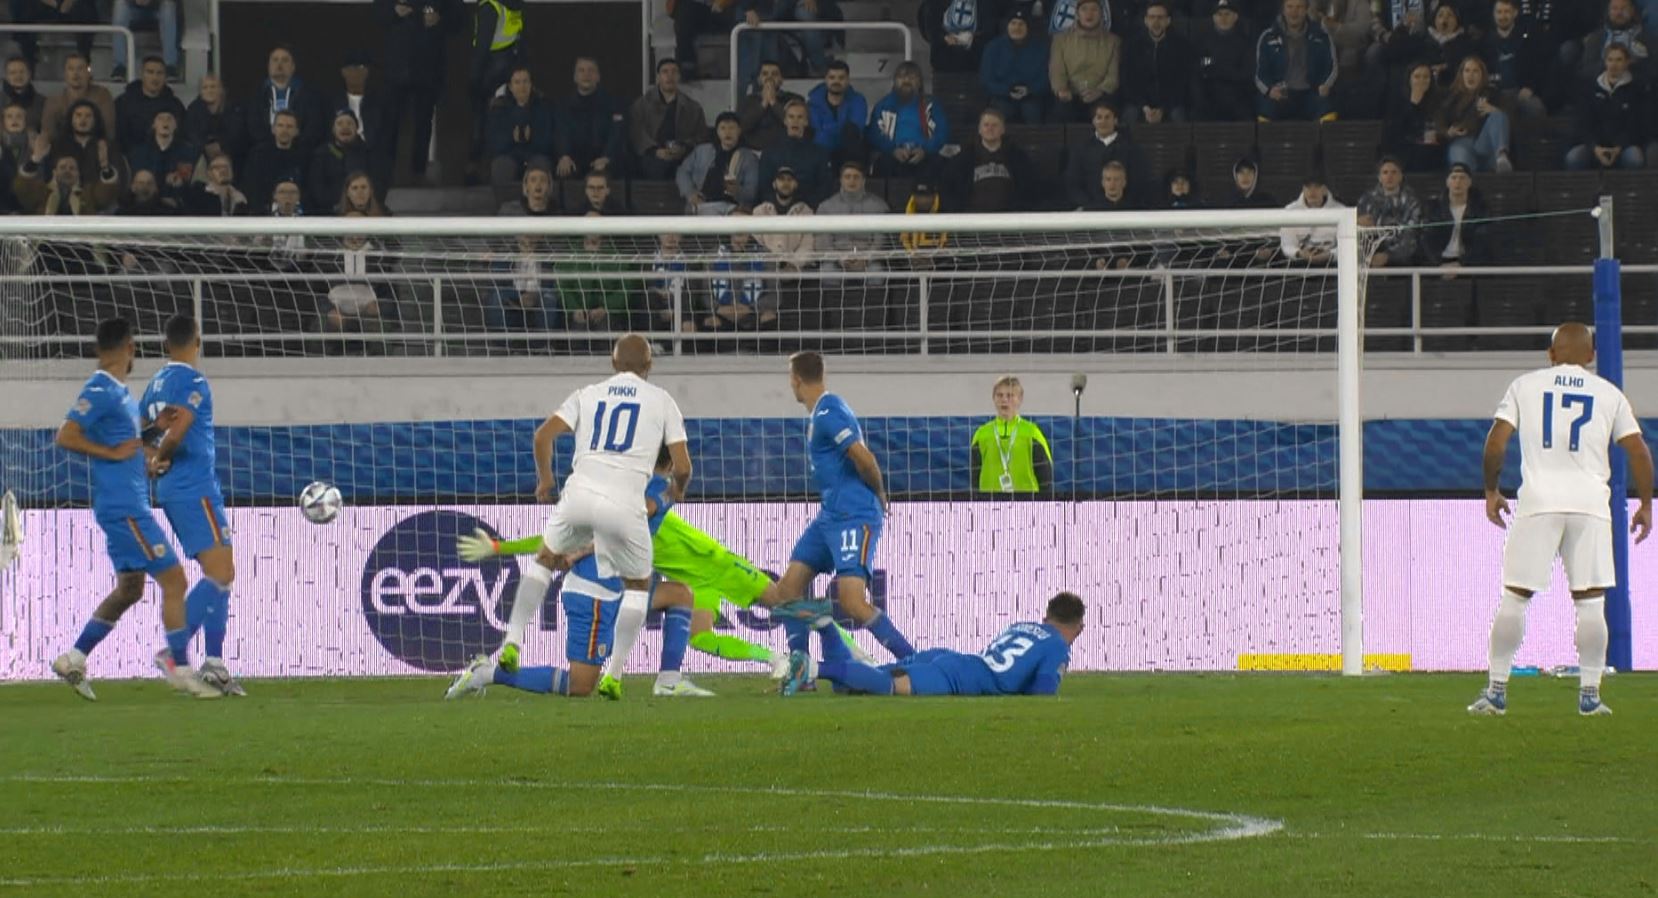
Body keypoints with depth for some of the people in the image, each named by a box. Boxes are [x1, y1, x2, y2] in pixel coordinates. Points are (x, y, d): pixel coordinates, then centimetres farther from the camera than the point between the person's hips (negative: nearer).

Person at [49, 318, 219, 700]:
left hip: (130, 506, 10)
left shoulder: (119, 392, 15)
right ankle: (181, 670, -5)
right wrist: (113, 453, -20)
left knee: (129, 588, 16)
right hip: (123, 507, -10)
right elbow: (65, 437, -21)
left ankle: (74, 659, 20)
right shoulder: (100, 392, -14)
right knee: (173, 580, -8)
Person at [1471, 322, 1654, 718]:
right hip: (1590, 501, 0)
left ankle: (1497, 690, 2)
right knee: (1590, 601, 4)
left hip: (1538, 501, 0)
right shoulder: (1609, 394, 10)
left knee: (1515, 596, 4)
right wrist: (1645, 504, 16)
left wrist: (1491, 492, 13)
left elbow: (1496, 441, 2)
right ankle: (1590, 693, 0)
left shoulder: (1526, 385, 9)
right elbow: (1638, 451, 7)